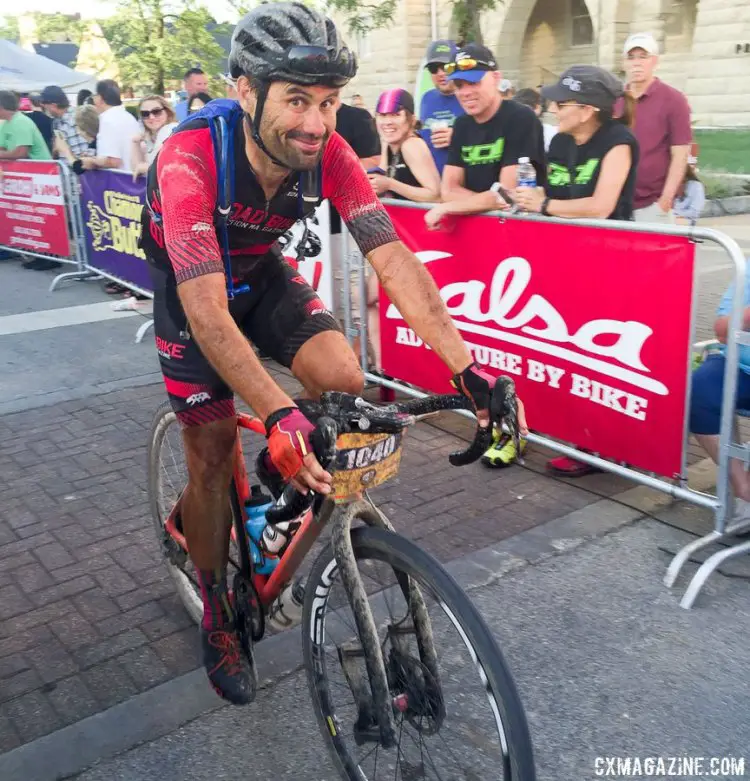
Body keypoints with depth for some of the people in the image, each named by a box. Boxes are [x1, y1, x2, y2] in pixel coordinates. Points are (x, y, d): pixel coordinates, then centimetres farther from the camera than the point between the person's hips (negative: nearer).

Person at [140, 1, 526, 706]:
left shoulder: (328, 153, -24)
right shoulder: (190, 159, -36)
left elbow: (391, 257, -30)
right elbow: (207, 307, -44)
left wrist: (466, 367, -39)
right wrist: (278, 416, -54)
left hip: (261, 272, 4)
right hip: (188, 286, -3)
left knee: (343, 380, -19)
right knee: (213, 455, -3)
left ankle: (281, 472, 13)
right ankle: (217, 615, 19)